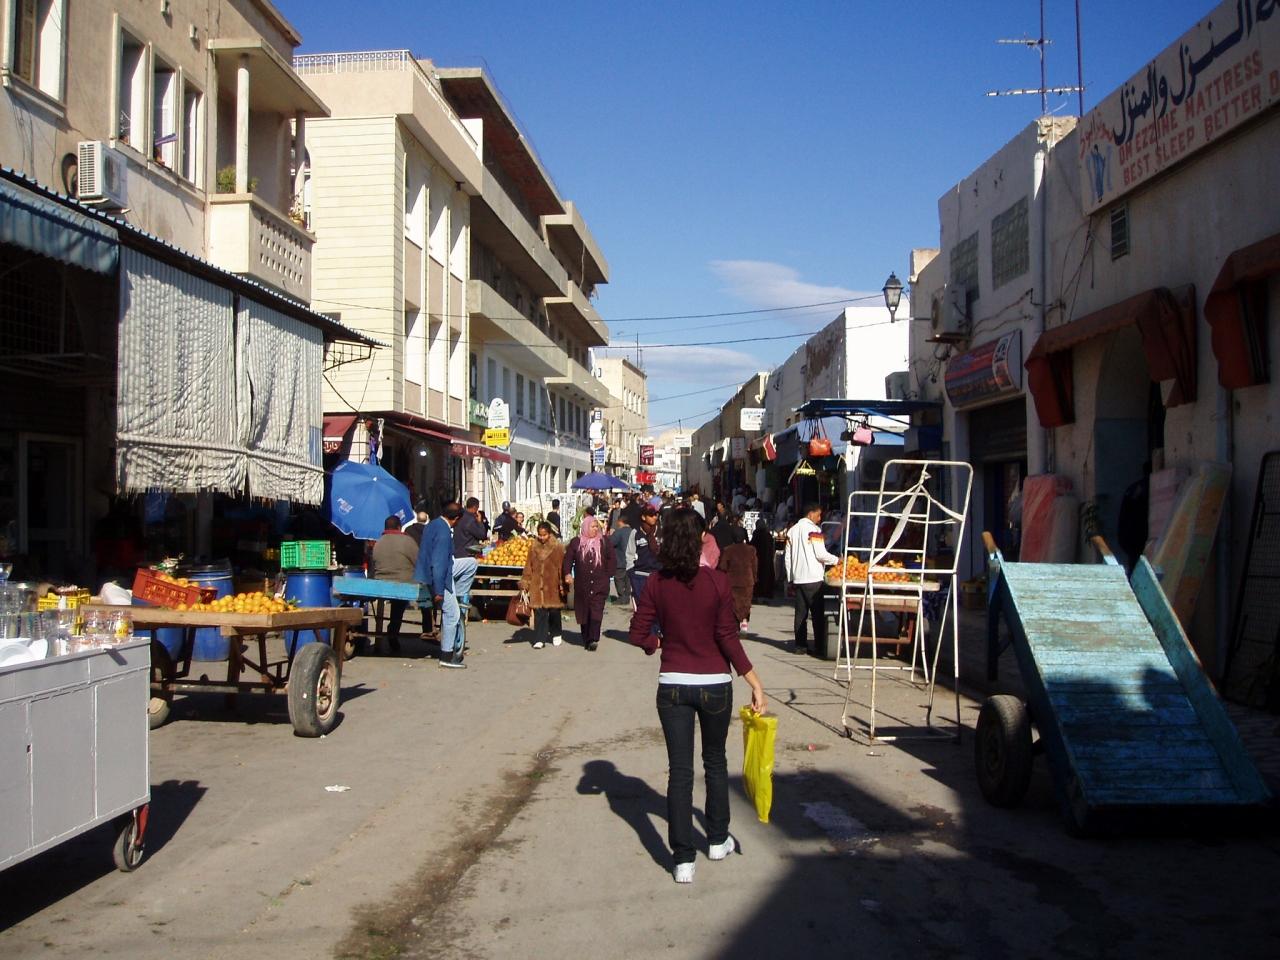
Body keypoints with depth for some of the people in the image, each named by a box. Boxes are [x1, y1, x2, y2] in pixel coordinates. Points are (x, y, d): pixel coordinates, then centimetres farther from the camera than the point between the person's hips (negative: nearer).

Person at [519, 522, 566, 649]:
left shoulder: (558, 547, -1)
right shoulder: (533, 547, 7)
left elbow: (562, 567, -1)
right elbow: (528, 566, 11)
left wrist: (562, 585, -5)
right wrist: (525, 583, 7)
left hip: (553, 585, -2)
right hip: (537, 586, 2)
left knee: (554, 611, 7)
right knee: (539, 612, -2)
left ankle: (556, 635, 27)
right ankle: (540, 639, 0)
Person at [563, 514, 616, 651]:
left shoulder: (604, 542, 5)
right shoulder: (576, 542, 5)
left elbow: (611, 559, 8)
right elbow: (568, 558, 4)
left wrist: (608, 575, 1)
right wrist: (568, 573, -10)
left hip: (599, 584, -1)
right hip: (582, 584, 1)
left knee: (596, 611, -12)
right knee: (583, 612, 6)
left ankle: (594, 639, -17)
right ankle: (586, 639, 17)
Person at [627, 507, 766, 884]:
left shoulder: (657, 583, -6)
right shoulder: (717, 582, -12)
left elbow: (638, 634, -3)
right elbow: (728, 638, -12)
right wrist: (755, 683, -7)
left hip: (672, 684, 1)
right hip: (714, 684, -1)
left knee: (679, 770, 6)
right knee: (715, 762, 20)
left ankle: (683, 859, 4)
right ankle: (717, 840, 34)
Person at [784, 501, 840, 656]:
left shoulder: (792, 530, 11)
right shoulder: (814, 529, -9)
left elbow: (787, 557, 12)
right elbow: (820, 554, -14)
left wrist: (790, 579, 16)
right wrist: (836, 560, 1)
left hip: (797, 578, 6)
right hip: (813, 578, -6)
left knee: (800, 613, 8)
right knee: (818, 614, 0)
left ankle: (800, 646, 8)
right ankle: (820, 647, 1)